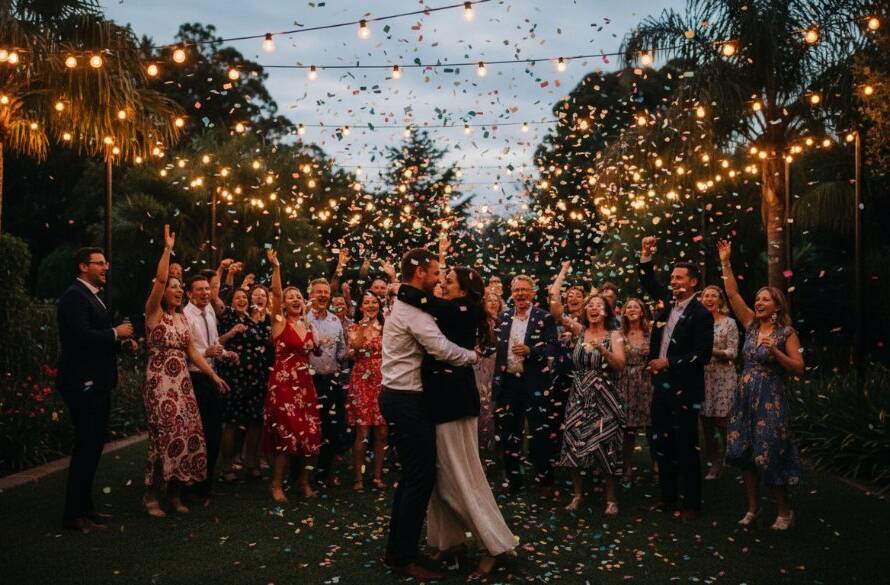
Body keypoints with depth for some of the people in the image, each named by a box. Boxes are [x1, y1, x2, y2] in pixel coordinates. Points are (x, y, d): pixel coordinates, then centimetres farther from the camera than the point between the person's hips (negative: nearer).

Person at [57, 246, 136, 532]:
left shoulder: (92, 296, 17)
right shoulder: (74, 296, -14)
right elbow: (81, 336, -26)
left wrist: (122, 341, 4)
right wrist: (116, 333, -15)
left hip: (96, 383, 10)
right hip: (83, 383, -10)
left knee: (93, 445, 16)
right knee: (86, 447, -5)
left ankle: (84, 506, 26)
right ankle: (74, 514, 4)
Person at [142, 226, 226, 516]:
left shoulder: (182, 318, 14)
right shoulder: (154, 313, -4)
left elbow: (192, 352, 13)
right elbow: (159, 279, -19)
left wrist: (214, 375, 8)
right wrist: (168, 248, -18)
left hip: (182, 383, 6)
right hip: (160, 382, -6)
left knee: (187, 435, 4)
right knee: (165, 436, -8)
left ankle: (174, 492, 16)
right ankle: (151, 495, 6)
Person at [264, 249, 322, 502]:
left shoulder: (308, 325, 13)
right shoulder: (279, 322, -3)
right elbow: (276, 293, -18)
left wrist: (318, 346, 7)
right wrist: (276, 267, -29)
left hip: (305, 383, 5)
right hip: (283, 382, -5)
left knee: (310, 433, 4)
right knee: (286, 433, -7)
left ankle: (303, 481, 21)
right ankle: (277, 484, 8)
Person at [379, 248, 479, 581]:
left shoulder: (404, 306, 16)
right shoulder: (412, 310, -17)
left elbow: (429, 346, 16)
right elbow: (443, 349, -25)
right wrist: (473, 356, -9)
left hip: (400, 398, 11)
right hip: (407, 402, -11)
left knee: (412, 475, 16)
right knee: (421, 477, -5)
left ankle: (397, 550, 24)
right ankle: (404, 558, 4)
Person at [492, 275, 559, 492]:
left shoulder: (545, 317, 0)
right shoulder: (503, 317, 10)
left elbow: (552, 348, -9)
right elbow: (496, 346, 10)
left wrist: (530, 350, -23)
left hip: (535, 383, -4)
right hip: (508, 382, 4)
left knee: (541, 432, 1)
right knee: (509, 432, 10)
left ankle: (545, 478, 14)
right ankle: (513, 478, 22)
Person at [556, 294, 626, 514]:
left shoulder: (614, 335, -1)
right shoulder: (580, 331, 5)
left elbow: (620, 365, -13)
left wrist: (602, 349, -27)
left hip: (604, 398, -2)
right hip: (579, 396, 3)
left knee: (606, 447, -1)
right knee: (575, 445, 3)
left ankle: (611, 498, 12)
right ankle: (577, 494, 19)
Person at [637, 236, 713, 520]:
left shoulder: (701, 314, -12)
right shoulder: (668, 301, 8)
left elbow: (702, 355, -16)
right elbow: (649, 282, 20)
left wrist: (669, 363, -17)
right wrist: (646, 255, 6)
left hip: (684, 390, -7)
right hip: (661, 385, 7)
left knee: (686, 446, 1)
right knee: (661, 443, 14)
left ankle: (691, 503, 12)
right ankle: (667, 496, 26)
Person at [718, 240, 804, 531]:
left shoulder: (787, 333, -5)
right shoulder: (751, 325, 7)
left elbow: (799, 368, -8)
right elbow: (733, 294, 4)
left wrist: (775, 351, -21)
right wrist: (725, 263, 0)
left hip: (770, 400, -5)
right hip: (744, 397, 5)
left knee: (769, 456, -3)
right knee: (744, 453, 7)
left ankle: (785, 511, 16)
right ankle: (753, 507, 21)